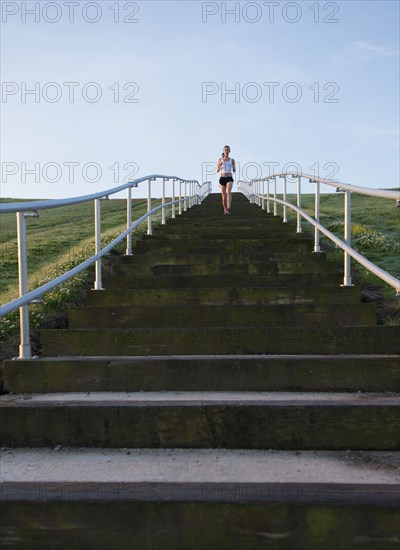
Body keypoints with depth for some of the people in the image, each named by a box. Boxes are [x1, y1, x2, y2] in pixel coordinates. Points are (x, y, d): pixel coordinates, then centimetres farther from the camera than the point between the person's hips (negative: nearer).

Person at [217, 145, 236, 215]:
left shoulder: (232, 160, 9)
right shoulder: (220, 159, 9)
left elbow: (234, 170, 8)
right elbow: (217, 170, 6)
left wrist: (233, 167, -15)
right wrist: (219, 165, -14)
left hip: (229, 178, -1)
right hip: (222, 178, 1)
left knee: (228, 192, -27)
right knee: (224, 195, 4)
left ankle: (229, 208, -41)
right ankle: (225, 210, 21)